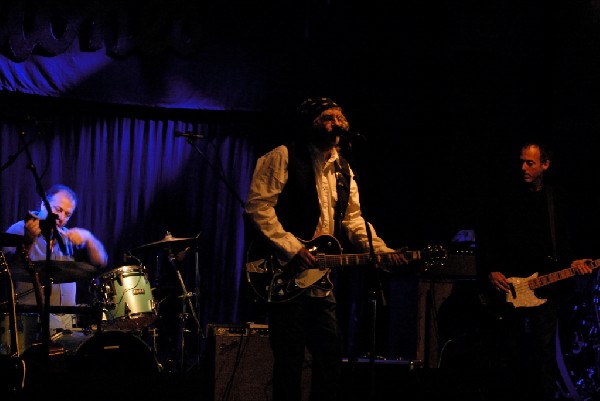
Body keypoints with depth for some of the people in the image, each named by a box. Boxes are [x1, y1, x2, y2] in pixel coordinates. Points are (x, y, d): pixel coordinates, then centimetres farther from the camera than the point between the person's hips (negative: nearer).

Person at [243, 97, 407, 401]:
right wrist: (291, 248, -20)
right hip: (284, 275, -7)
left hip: (319, 277, 7)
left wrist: (379, 250, -3)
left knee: (331, 353, 7)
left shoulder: (342, 169, 16)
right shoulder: (282, 157, -6)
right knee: (290, 358, -5)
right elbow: (257, 206, -14)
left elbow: (353, 218, 14)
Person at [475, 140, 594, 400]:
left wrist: (574, 261, -6)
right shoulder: (503, 196, 4)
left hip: (545, 287, 0)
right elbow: (485, 237, 5)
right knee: (507, 353, 4)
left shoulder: (560, 197, 7)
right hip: (506, 286, 0)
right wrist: (490, 272, -4)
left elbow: (568, 239, 12)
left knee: (544, 349, -5)